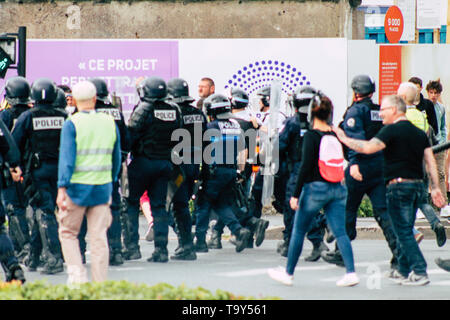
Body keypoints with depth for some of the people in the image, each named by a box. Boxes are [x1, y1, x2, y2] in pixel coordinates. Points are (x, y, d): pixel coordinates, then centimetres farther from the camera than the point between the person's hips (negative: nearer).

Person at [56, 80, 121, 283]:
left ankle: (77, 274, -1)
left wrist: (62, 189, -16)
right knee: (99, 236, 5)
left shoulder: (72, 124, -8)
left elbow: (67, 158, -14)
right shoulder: (110, 123, 5)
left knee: (68, 232, 11)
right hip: (102, 187, 4)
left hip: (77, 186, -3)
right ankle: (100, 282, 5)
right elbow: (116, 158, 14)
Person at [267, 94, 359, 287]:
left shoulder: (311, 136, -11)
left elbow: (305, 166, -14)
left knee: (298, 230, 9)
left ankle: (288, 273, 18)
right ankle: (351, 272, -8)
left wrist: (296, 194, -12)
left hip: (316, 188, -5)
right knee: (340, 232, 4)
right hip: (337, 189, 5)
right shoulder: (335, 135, 6)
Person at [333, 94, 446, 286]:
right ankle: (404, 271, 23)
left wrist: (344, 139, -10)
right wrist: (435, 188, 10)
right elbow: (431, 162, 10)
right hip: (417, 184, 8)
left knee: (404, 232, -6)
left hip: (398, 185, -8)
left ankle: (419, 272, -13)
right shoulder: (420, 133, 14)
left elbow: (367, 148, -20)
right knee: (405, 231, 17)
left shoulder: (392, 130, -9)